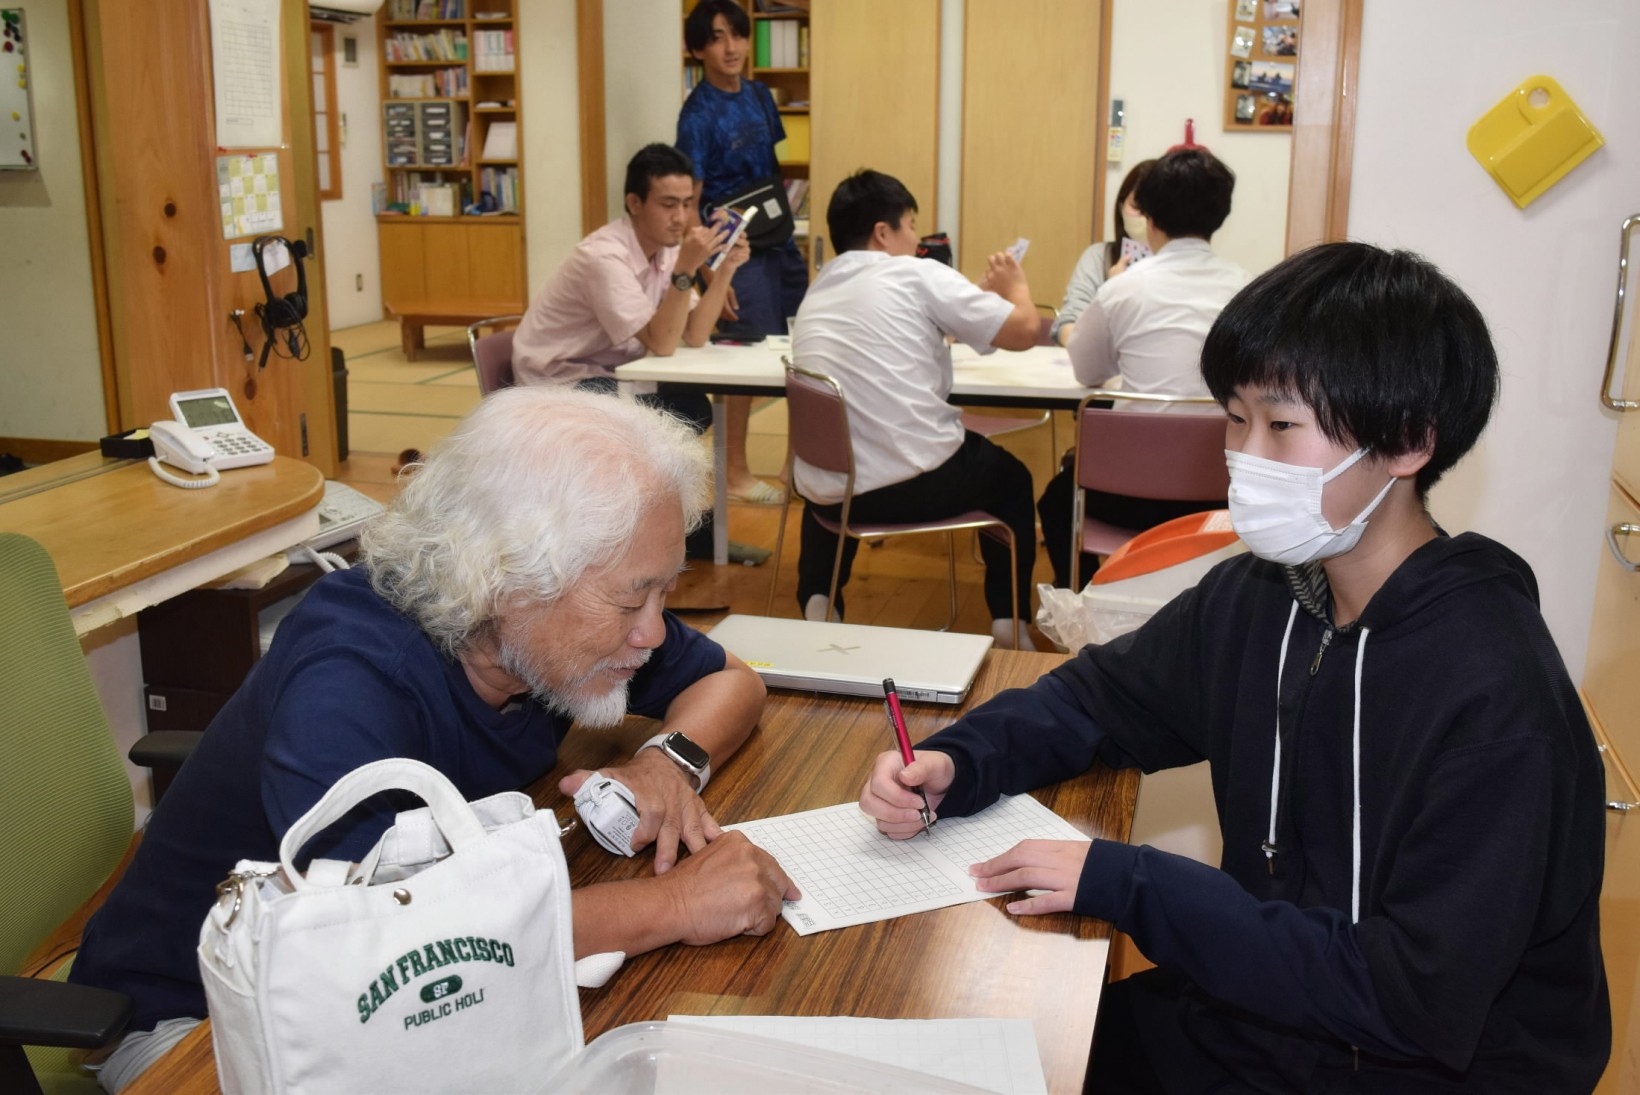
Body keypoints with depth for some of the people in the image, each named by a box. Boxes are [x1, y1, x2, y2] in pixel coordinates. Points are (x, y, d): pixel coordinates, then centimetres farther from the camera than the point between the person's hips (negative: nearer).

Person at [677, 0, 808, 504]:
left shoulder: (760, 95, 6)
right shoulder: (698, 114, -14)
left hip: (780, 241, 7)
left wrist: (788, 227, 13)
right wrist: (712, 269, -24)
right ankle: (735, 473, 11)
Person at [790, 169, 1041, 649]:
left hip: (827, 492, 5)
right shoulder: (918, 275, -5)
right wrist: (1015, 285, 16)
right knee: (1009, 476, 26)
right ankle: (1009, 623, 26)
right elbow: (1024, 330, -6)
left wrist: (981, 295, 27)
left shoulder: (817, 292, 13)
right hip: (918, 482, -5)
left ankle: (817, 602, 24)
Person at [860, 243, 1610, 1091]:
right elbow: (1098, 696, 10)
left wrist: (1128, 886, -26)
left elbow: (1417, 1004, -26)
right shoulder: (1260, 594, -4)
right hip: (1259, 1011, 6)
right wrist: (954, 765, -10)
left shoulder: (1488, 694, -25)